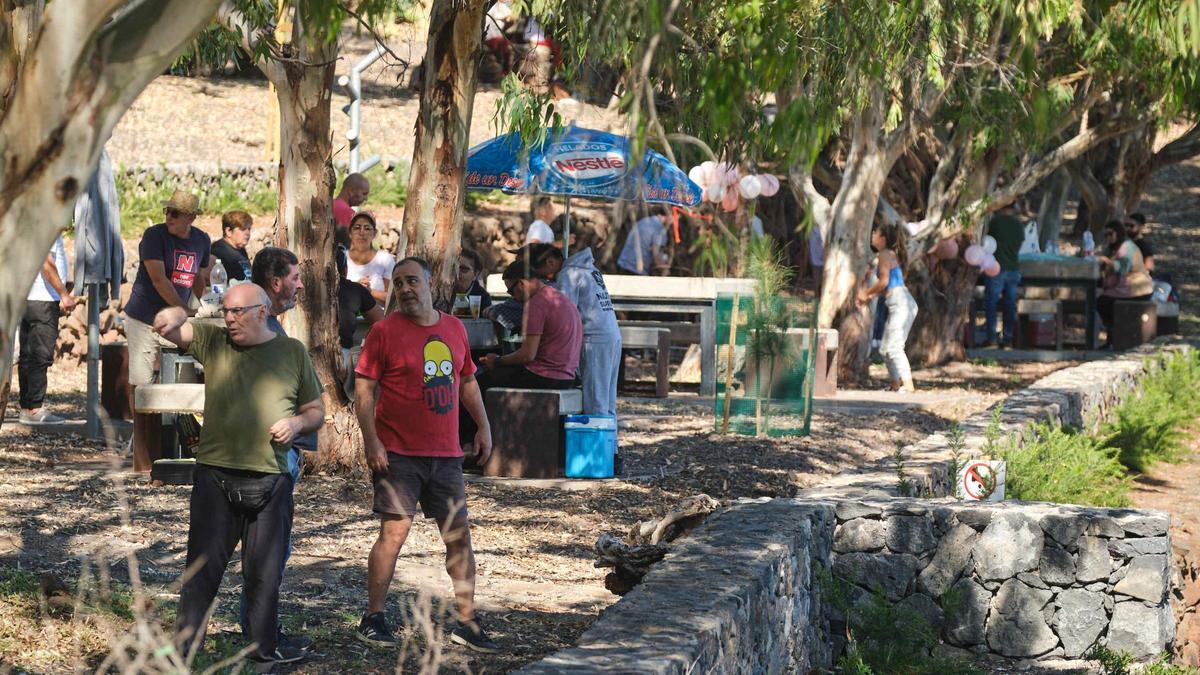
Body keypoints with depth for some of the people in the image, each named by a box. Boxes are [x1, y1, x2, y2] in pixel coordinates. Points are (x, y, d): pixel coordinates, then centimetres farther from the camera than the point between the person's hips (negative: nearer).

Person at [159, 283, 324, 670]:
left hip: (270, 479, 1)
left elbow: (316, 412, 15)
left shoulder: (293, 352, 8)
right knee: (203, 566, 1)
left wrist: (297, 423, -8)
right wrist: (173, 317, -36)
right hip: (215, 475, -1)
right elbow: (175, 327, -11)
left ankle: (265, 648, 18)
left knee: (265, 570, 7)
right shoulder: (213, 342, 6)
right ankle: (185, 646, 6)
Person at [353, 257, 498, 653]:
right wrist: (370, 440, -16)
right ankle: (373, 619, 2)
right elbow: (364, 388, -7)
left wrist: (483, 426, 17)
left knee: (459, 536, 5)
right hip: (398, 454, -5)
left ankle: (467, 622, 13)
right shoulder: (385, 331, -4)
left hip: (445, 455, 5)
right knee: (394, 532, -9)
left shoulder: (453, 328, 11)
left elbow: (467, 381, 23)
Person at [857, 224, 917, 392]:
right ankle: (896, 385, 16)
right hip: (898, 306, 10)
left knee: (893, 347, -14)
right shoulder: (890, 255, 20)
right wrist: (869, 296, 15)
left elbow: (884, 282, -17)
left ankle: (908, 385, -19)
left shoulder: (885, 255, -9)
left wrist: (866, 293, -4)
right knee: (885, 348, 14)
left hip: (902, 304, -10)